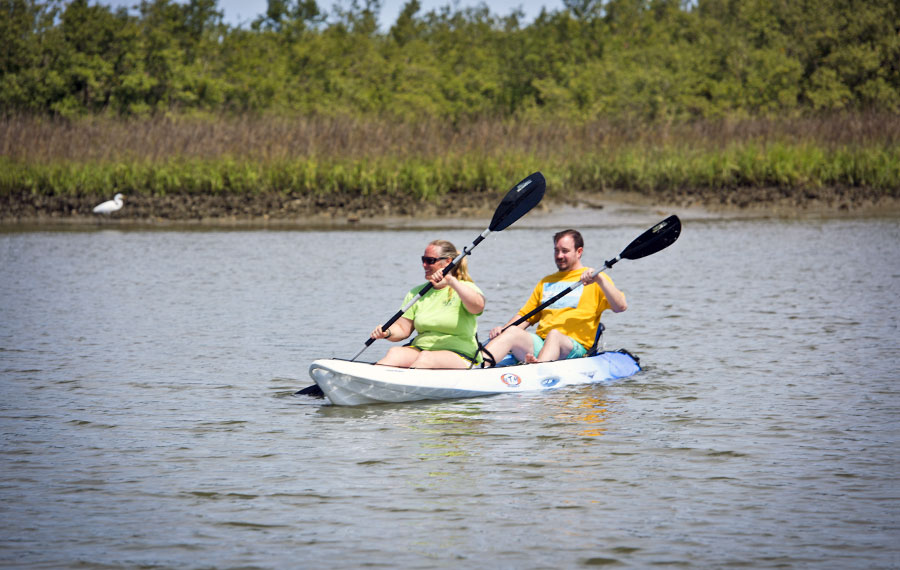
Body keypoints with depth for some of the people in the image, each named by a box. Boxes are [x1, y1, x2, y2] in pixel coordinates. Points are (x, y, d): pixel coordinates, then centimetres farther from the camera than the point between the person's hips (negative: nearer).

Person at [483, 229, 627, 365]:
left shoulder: (594, 281, 12)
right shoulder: (546, 282, 30)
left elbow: (621, 307, -4)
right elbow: (525, 316, 28)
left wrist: (600, 279, -16)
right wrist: (502, 329, 9)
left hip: (574, 347, -5)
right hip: (539, 344, 5)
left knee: (554, 335, -38)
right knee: (512, 332, -24)